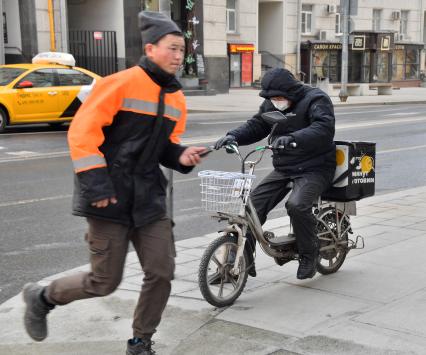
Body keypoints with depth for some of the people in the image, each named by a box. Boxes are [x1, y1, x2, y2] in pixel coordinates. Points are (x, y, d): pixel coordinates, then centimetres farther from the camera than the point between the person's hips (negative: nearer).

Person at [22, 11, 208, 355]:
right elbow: (82, 132, -14)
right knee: (104, 282, 0)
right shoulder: (120, 84, -12)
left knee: (162, 273, 1)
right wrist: (96, 183, -20)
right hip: (110, 199, -6)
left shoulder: (177, 98, 9)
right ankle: (41, 297, 28)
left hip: (150, 199, 7)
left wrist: (181, 156, -3)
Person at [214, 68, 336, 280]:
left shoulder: (316, 100, -12)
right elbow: (256, 126, 9)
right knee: (254, 203, -6)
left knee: (297, 205, -31)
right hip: (283, 168, 7)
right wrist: (234, 136, -13)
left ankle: (309, 255, -7)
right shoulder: (271, 104, 11)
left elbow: (324, 129, -28)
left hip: (314, 168, -7)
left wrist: (292, 139, -44)